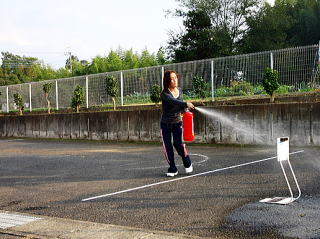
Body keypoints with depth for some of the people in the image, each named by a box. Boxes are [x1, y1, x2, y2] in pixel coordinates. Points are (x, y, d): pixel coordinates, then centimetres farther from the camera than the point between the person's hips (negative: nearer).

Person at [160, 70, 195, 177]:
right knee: (167, 147, -1)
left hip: (177, 123, 2)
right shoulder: (164, 94, -15)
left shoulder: (179, 90, 2)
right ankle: (172, 169, 15)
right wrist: (186, 104, -46)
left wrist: (184, 109, -4)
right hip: (165, 124, -2)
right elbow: (173, 101, -34)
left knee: (178, 143, -14)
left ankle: (188, 164, 9)